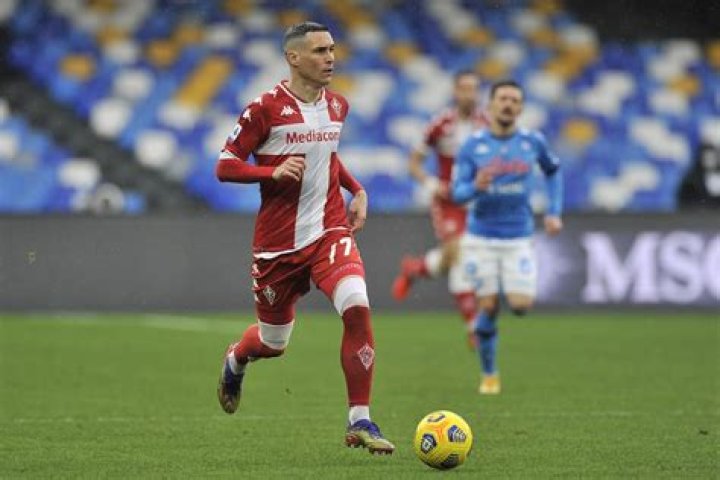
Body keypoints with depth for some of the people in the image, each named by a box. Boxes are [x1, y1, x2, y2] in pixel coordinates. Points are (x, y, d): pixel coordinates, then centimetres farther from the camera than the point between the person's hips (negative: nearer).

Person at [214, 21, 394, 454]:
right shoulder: (266, 108, -11)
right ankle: (235, 361, 52)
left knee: (357, 308, -24)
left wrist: (356, 190, 11)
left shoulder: (337, 106, 7)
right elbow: (224, 167, -9)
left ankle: (360, 422, -16)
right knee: (273, 343, 11)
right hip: (278, 242, -3)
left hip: (330, 232, 3)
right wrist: (274, 172, -24)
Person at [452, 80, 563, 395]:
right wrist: (476, 187, -30)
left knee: (521, 305, -13)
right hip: (480, 238, -1)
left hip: (518, 238, 1)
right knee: (488, 306, -5)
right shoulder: (473, 145, -5)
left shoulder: (533, 142, -1)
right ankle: (489, 374, 14)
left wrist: (554, 211, 8)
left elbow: (553, 171, 18)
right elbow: (457, 193, -7)